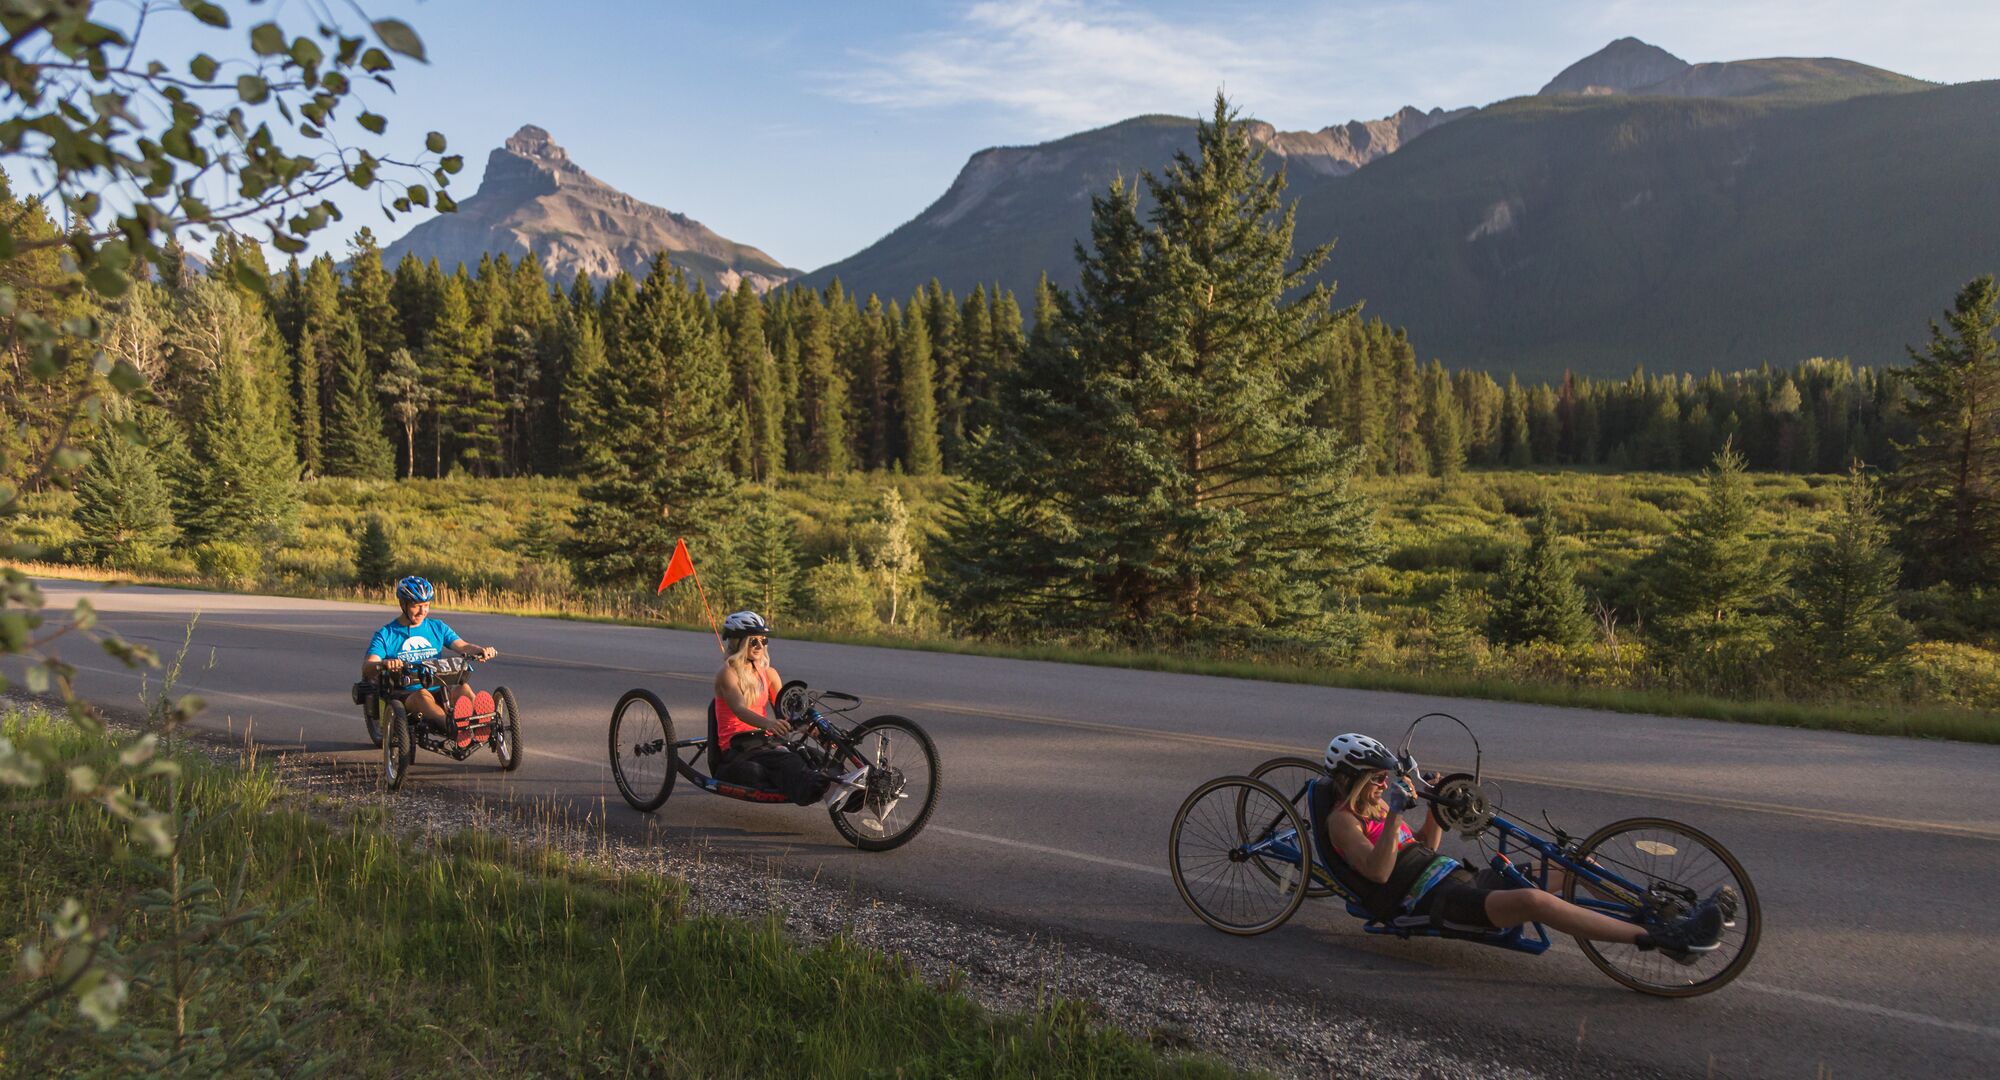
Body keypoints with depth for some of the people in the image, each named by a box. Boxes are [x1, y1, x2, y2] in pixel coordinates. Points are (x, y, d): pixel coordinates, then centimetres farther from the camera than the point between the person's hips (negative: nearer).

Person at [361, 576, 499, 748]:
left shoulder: (437, 627, 16)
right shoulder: (386, 634, 6)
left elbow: (462, 646, 3)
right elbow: (366, 668, -8)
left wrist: (481, 650, -21)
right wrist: (384, 664, -33)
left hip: (438, 691, 3)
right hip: (405, 695, -3)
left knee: (463, 687, -29)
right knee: (422, 694, -37)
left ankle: (477, 718, -62)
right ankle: (450, 725, -69)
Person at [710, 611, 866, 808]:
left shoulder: (769, 673, 17)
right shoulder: (728, 674, -4)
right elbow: (740, 709, -23)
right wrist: (768, 723, -45)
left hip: (765, 742, 5)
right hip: (737, 749, -5)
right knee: (786, 762, -39)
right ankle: (828, 788, -70)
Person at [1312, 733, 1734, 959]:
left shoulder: (1375, 808, 21)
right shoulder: (1343, 819, -6)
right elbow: (1378, 871, -21)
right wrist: (1395, 814, -28)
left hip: (1458, 877, 10)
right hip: (1433, 901, -10)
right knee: (1534, 900, -35)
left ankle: (1676, 915, -5)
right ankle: (1664, 939, -36)